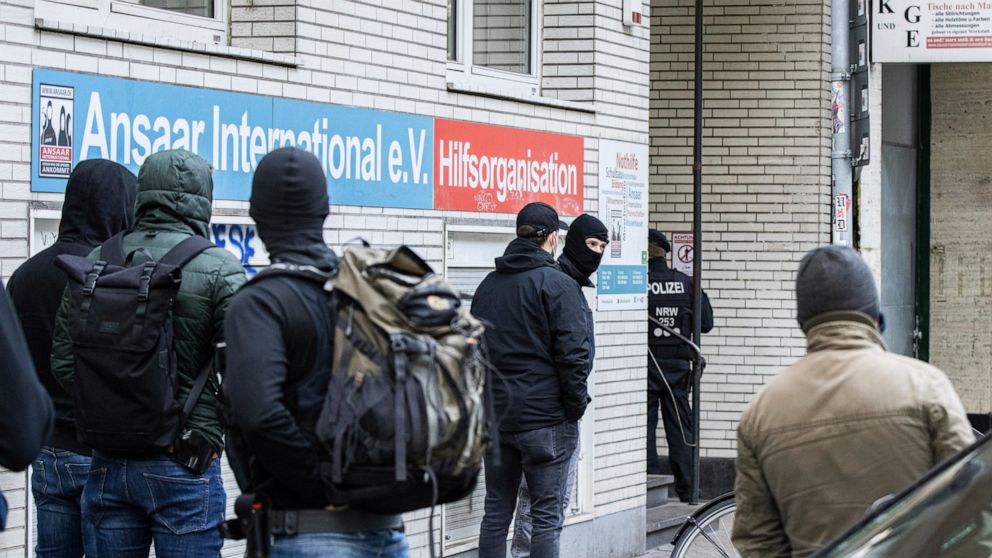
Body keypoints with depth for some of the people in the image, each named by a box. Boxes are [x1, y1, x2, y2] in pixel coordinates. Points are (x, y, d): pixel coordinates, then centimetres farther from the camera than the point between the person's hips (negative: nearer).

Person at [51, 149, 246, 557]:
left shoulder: (96, 264, 5)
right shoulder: (217, 268, -8)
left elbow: (64, 361, 5)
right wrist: (212, 430, -2)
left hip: (109, 462, 5)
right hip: (184, 463, -4)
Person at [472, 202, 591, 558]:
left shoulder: (489, 285, 13)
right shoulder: (556, 284, -10)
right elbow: (573, 354, -15)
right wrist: (576, 406, -5)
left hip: (496, 416, 6)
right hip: (546, 416, -6)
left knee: (497, 511, 12)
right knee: (547, 515, -2)